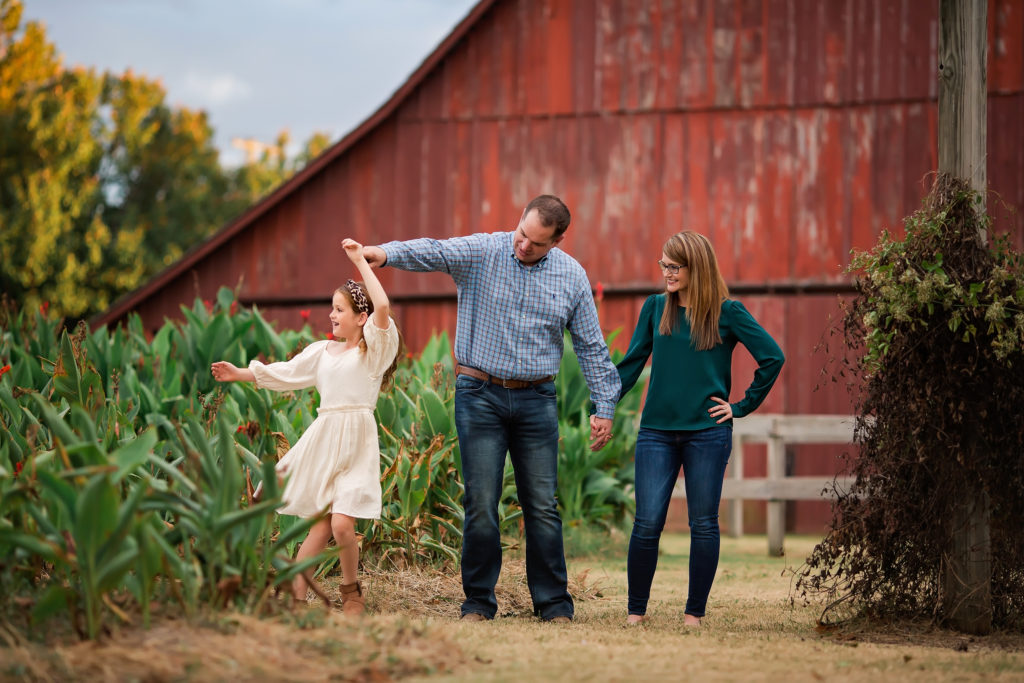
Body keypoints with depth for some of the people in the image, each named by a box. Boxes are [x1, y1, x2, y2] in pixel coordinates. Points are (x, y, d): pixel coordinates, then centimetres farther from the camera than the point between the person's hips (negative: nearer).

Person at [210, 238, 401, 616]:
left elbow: (382, 308, -20)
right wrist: (239, 374, 21)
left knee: (342, 524, -13)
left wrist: (361, 261, -15)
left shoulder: (372, 350, -3)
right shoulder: (323, 351, 15)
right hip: (323, 439, 5)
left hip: (355, 442, -5)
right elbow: (285, 373, 23)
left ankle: (351, 591, 9)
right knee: (319, 523, 6)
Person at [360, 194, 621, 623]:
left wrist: (604, 406, 5)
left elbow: (591, 346, 9)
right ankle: (478, 602, 8)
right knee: (480, 503, -2)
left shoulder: (572, 277, 3)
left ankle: (553, 604, 11)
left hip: (537, 399, 2)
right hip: (480, 395, -2)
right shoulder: (481, 253, -4)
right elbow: (432, 252, -23)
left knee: (542, 505, 3)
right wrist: (387, 253, -42)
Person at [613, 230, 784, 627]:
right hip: (656, 432, 2)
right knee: (647, 523, -4)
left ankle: (695, 612, 12)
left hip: (707, 433, -2)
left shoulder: (726, 313, -1)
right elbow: (632, 363, 12)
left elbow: (772, 358, -1)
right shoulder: (655, 308, 8)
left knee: (704, 525, 3)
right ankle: (636, 610, 9)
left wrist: (742, 406, -2)